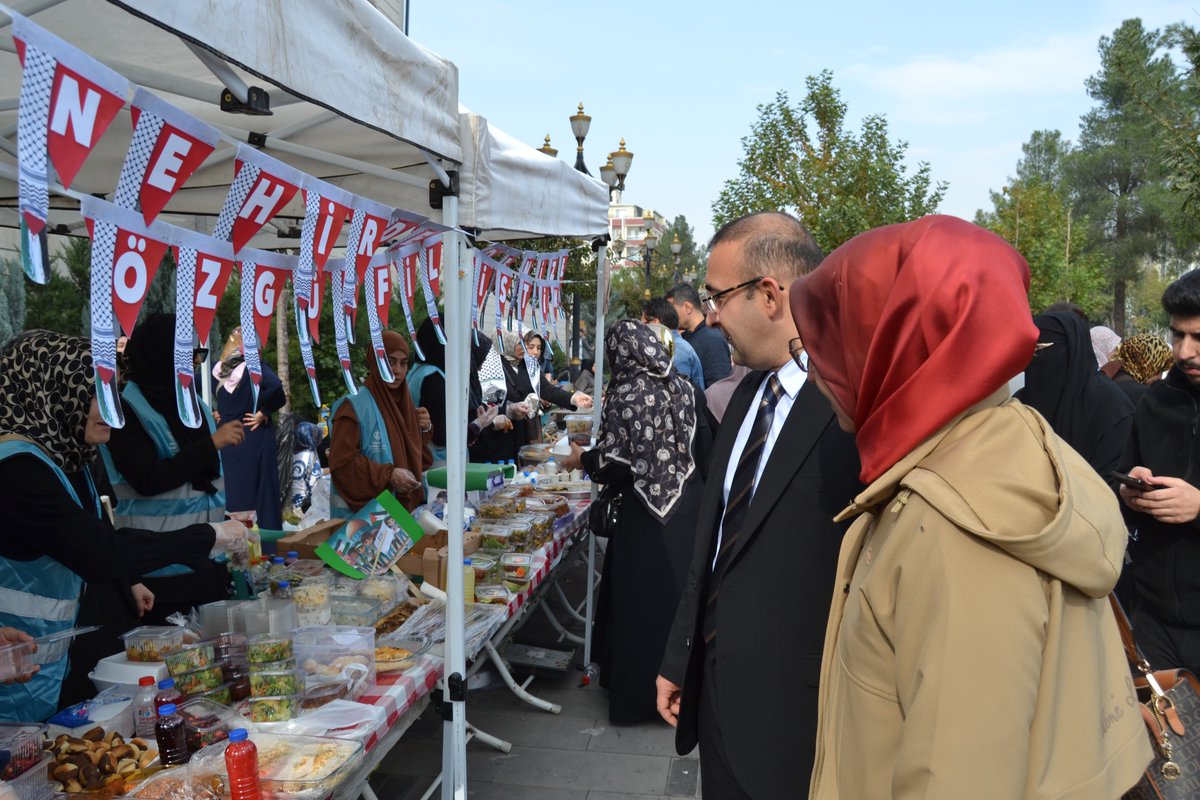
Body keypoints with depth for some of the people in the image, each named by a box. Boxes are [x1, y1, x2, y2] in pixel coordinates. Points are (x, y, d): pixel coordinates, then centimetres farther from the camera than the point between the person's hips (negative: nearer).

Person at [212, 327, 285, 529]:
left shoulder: (217, 369, 5)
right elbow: (275, 386, -28)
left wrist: (219, 413, 8)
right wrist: (264, 412, -15)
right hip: (255, 439, -4)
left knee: (230, 488, 10)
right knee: (260, 488, 0)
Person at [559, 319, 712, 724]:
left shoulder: (626, 396, -13)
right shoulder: (685, 389, 2)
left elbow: (612, 462, -14)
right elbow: (705, 447, 4)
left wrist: (581, 459, 5)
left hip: (646, 516, -5)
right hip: (690, 506, 5)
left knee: (643, 599, 6)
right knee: (682, 589, 15)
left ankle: (641, 692, 17)